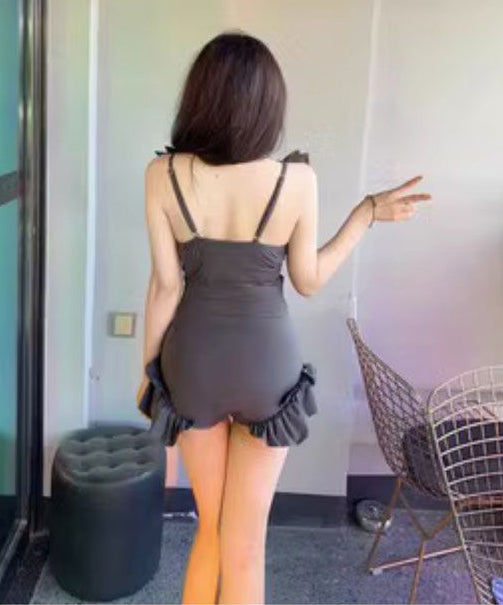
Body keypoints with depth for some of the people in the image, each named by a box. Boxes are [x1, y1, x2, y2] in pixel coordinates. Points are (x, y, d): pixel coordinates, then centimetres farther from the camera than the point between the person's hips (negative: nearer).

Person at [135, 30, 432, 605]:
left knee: (211, 528, 23)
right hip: (266, 363, -1)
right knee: (244, 544, 14)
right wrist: (369, 212, 7)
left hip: (192, 359, 2)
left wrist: (149, 366, 6)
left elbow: (166, 285, -9)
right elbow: (309, 280, -3)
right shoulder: (296, 179, -15)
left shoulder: (163, 174, -12)